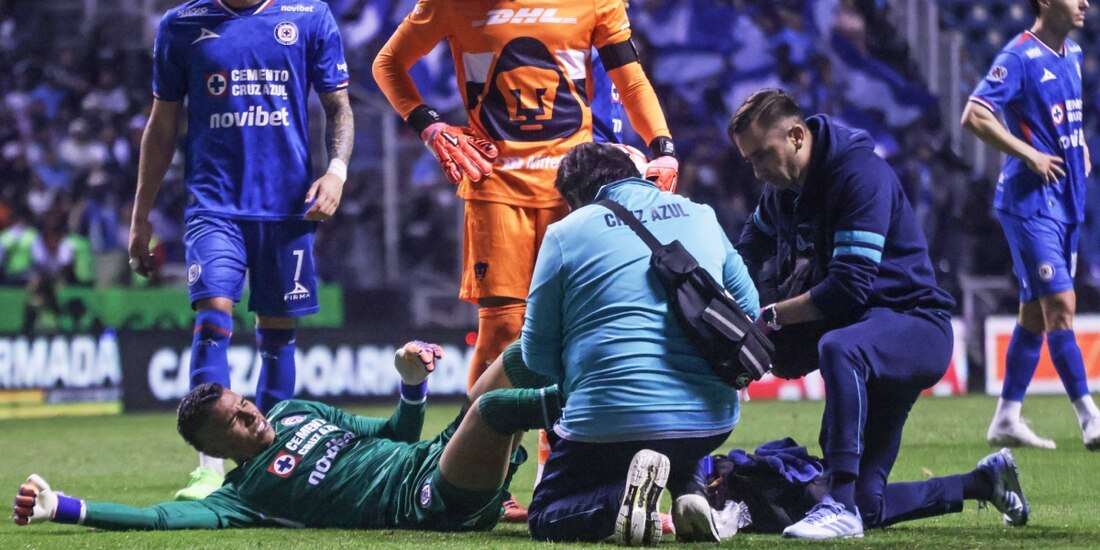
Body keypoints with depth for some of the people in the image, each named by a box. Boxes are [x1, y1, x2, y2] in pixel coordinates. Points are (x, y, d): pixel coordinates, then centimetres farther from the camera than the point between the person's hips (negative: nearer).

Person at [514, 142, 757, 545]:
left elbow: (538, 355, 4)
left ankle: (620, 496, -16)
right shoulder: (701, 217, 13)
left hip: (611, 421, -4)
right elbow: (748, 310, 14)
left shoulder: (566, 233, 2)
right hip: (711, 421, 4)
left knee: (546, 518, 15)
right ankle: (688, 489, 4)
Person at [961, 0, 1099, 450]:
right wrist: (1030, 155, -19)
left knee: (1036, 313, 10)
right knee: (1060, 305, -11)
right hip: (1029, 204, -9)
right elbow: (974, 116, -20)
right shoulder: (1019, 57, -12)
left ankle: (1007, 419, 15)